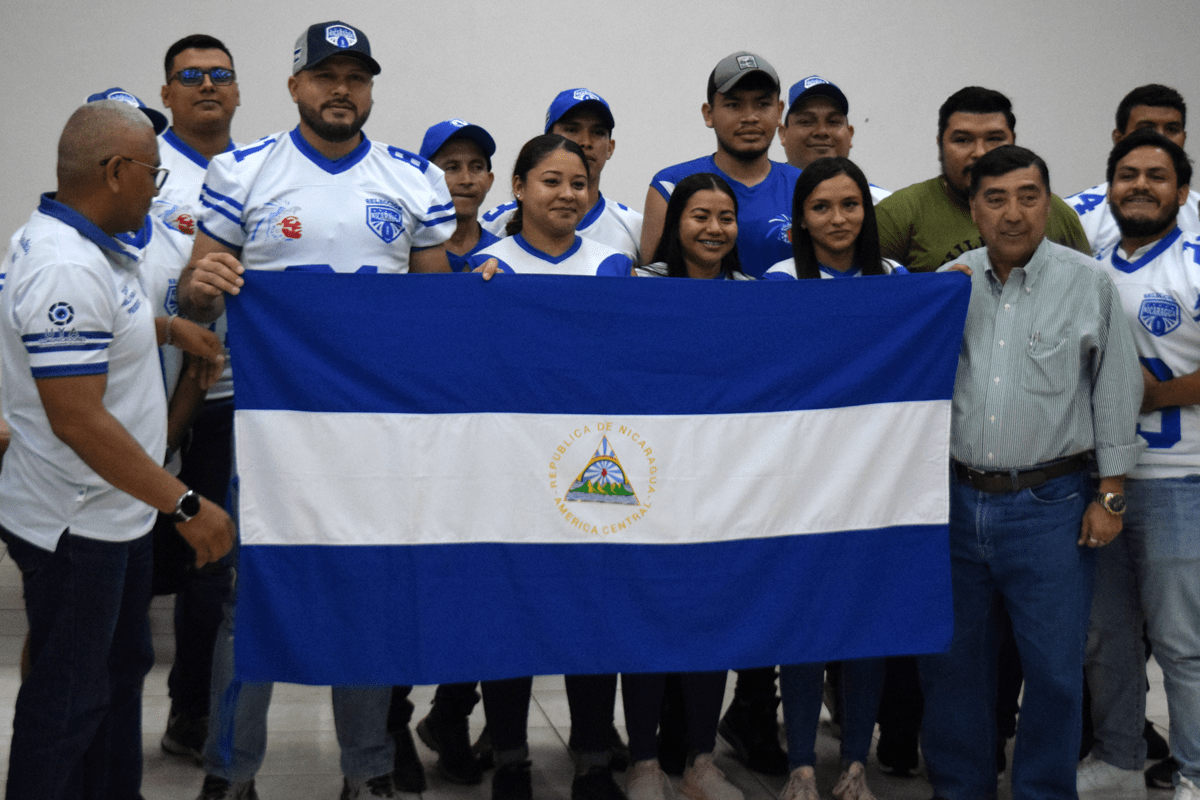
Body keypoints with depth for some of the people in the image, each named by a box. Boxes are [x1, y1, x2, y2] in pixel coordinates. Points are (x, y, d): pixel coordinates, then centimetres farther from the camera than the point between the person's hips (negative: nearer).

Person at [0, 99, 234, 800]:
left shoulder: (85, 247, 6)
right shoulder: (66, 269, -27)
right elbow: (78, 421, -30)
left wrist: (169, 329, 18)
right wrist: (187, 505, -26)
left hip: (116, 513, 11)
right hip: (76, 528, -11)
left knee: (122, 665, 22)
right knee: (68, 697, 3)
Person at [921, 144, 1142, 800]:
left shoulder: (1088, 283, -2)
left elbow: (1116, 390, 0)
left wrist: (1110, 494, -2)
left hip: (1049, 505, -3)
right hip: (956, 499, 3)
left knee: (1053, 667, 4)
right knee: (951, 659, 12)